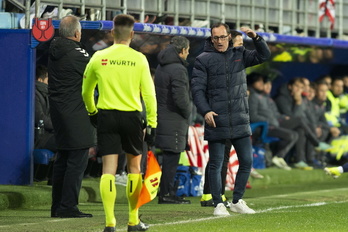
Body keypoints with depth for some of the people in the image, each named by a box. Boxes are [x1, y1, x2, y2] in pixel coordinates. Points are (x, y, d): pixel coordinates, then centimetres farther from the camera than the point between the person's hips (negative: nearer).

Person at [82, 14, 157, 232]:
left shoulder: (99, 58, 1)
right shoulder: (139, 59, -3)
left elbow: (86, 91, 13)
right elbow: (149, 94, -5)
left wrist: (92, 111, 30)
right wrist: (152, 123, 0)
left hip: (106, 116, 1)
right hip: (132, 117, 0)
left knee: (109, 169, -2)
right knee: (134, 167, 14)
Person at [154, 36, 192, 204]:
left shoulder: (161, 67, 15)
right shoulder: (177, 70, -16)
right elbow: (180, 97, -23)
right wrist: (187, 113, -4)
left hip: (162, 115, 9)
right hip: (174, 120, -9)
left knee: (169, 157, 14)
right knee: (171, 157, -5)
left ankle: (165, 192, 17)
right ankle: (167, 193, -4)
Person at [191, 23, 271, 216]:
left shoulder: (239, 55, 9)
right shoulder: (203, 60, -3)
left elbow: (264, 55, 7)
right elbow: (197, 89, -7)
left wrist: (255, 38, -11)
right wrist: (205, 111, -20)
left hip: (240, 121, 4)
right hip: (216, 122, -4)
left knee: (247, 162, 6)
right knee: (216, 165, 1)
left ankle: (237, 201, 19)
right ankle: (218, 204, 10)